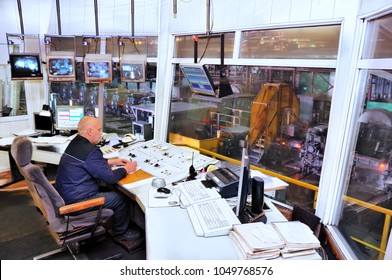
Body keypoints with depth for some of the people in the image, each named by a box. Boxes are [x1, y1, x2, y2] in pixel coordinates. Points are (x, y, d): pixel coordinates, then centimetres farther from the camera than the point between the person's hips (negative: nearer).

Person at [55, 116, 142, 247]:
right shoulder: (90, 150, -25)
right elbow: (110, 178, -19)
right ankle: (120, 234, 21)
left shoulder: (76, 143, 5)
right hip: (74, 201, -10)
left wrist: (111, 161, 15)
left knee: (109, 191, 21)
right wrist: (126, 169, -2)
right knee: (122, 198, 0)